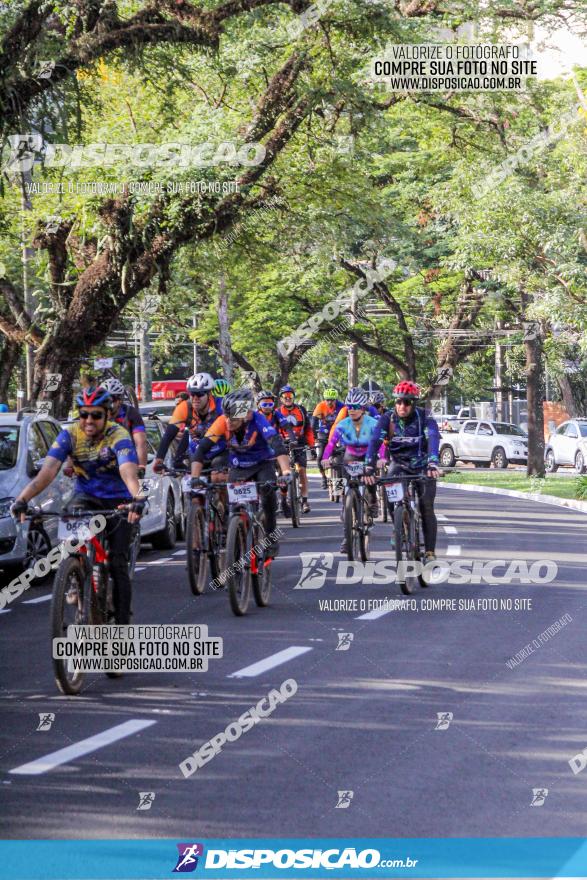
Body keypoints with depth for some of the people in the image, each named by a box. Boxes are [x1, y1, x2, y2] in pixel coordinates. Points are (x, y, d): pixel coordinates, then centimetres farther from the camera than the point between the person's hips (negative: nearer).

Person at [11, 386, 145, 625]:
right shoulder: (70, 435, -13)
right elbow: (48, 470, -24)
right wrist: (22, 499, -38)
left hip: (117, 500, -2)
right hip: (86, 495, 2)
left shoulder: (118, 435, -22)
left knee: (118, 563, -8)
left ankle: (122, 622, 0)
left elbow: (128, 470, -38)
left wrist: (137, 499, -58)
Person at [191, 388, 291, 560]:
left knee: (268, 491, -27)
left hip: (262, 464, -2)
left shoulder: (258, 421, -34)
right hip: (238, 468, 2)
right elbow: (201, 449, -30)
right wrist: (194, 478, -40)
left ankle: (271, 537, -10)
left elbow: (277, 444, -45)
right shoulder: (222, 422, -28)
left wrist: (285, 471, -60)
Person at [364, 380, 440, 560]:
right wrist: (369, 468, -41)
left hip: (422, 466, -2)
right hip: (399, 463, 2)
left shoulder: (424, 418, -19)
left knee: (426, 508, -11)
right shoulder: (388, 418, -15)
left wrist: (432, 464, -52)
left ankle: (430, 552, -5)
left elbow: (433, 439, -34)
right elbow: (375, 441, -26)